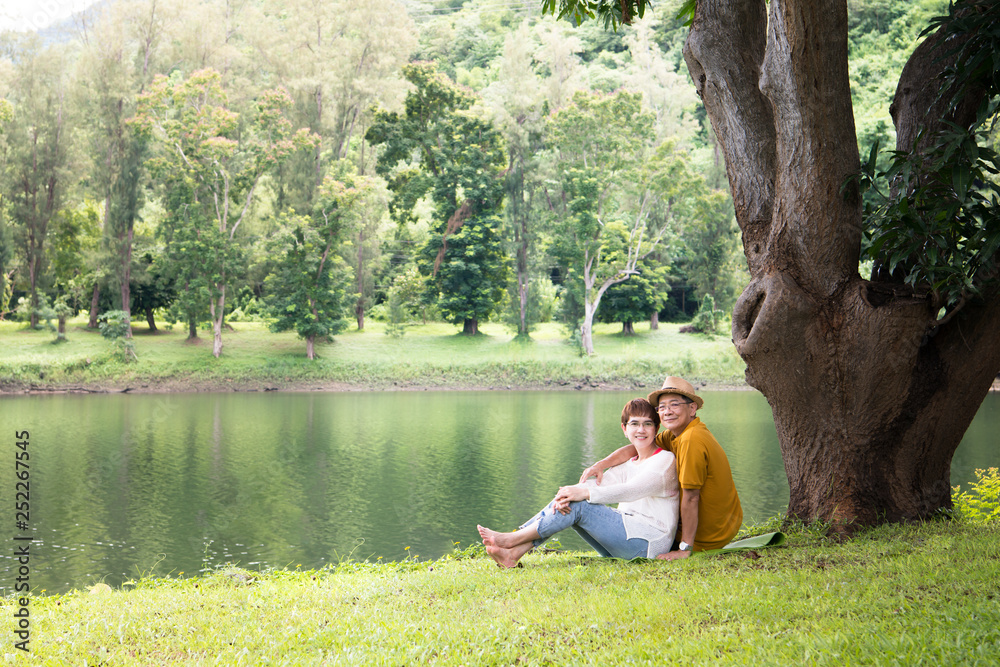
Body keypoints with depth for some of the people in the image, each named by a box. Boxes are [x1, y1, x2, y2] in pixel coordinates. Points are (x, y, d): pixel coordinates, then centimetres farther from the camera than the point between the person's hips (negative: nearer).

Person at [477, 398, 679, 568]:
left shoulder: (665, 460, -5)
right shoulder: (628, 464, 19)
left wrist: (585, 493, -31)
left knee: (579, 505, -21)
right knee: (568, 501, -7)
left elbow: (633, 490, -22)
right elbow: (600, 483, 2)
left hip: (648, 542, -8)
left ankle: (510, 540, -17)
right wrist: (569, 493, -21)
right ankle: (514, 553, -20)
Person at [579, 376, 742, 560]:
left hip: (707, 537, -9)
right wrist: (601, 464, -13)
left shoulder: (692, 440, -26)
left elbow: (691, 497, -26)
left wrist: (685, 549, -24)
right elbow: (636, 448, 4)